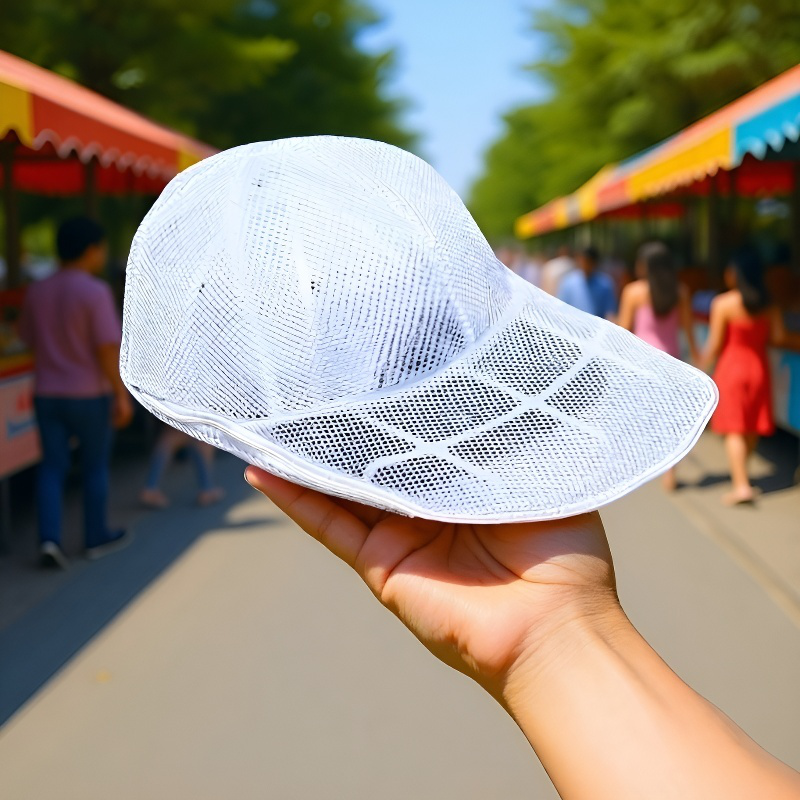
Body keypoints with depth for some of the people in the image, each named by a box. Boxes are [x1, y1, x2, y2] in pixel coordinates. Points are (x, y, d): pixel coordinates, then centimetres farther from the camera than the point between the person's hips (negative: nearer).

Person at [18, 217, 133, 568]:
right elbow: (108, 349, -18)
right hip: (89, 394, -5)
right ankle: (97, 536, 22)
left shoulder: (36, 291, 5)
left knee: (52, 467, 8)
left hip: (47, 394, 5)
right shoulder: (95, 292, -15)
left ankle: (49, 537, -6)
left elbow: (30, 341, 14)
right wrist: (122, 395, -14)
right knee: (96, 466, 11)